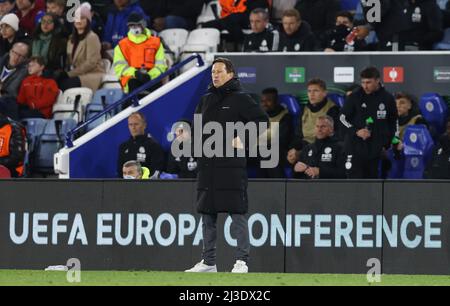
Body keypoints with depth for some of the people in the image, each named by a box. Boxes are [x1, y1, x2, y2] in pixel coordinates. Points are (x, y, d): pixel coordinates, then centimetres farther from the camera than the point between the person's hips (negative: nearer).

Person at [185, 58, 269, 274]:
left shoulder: (240, 99, -1)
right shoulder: (206, 100, 17)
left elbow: (262, 119, -5)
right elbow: (196, 127, 26)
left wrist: (243, 137, -13)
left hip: (232, 165, -7)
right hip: (207, 165, 7)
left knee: (237, 212, -8)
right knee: (207, 213, 8)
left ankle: (242, 261, -8)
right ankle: (208, 262, 15)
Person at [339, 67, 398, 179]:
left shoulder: (388, 99, 2)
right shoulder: (355, 97, -3)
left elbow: (393, 124, 13)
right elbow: (343, 118, 2)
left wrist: (386, 144, 7)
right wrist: (356, 132, -15)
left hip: (377, 149, 2)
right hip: (356, 147, -2)